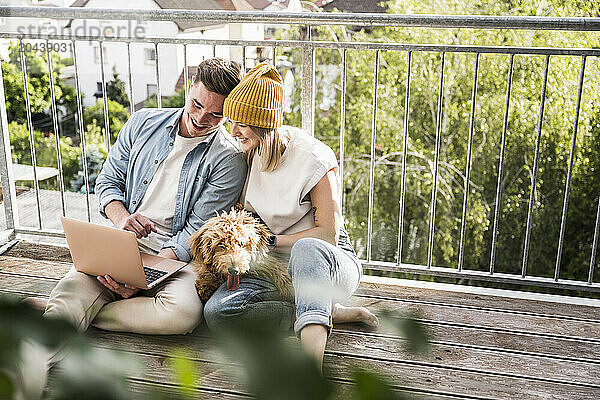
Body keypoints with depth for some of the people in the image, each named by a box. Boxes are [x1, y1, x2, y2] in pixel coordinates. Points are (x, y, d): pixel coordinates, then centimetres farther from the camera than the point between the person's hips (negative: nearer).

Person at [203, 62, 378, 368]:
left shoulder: (313, 158, -15)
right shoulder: (248, 154, 3)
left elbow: (328, 233, -14)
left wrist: (269, 241, -15)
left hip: (330, 262, -5)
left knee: (306, 249, -44)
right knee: (217, 312, -24)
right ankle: (334, 313, -19)